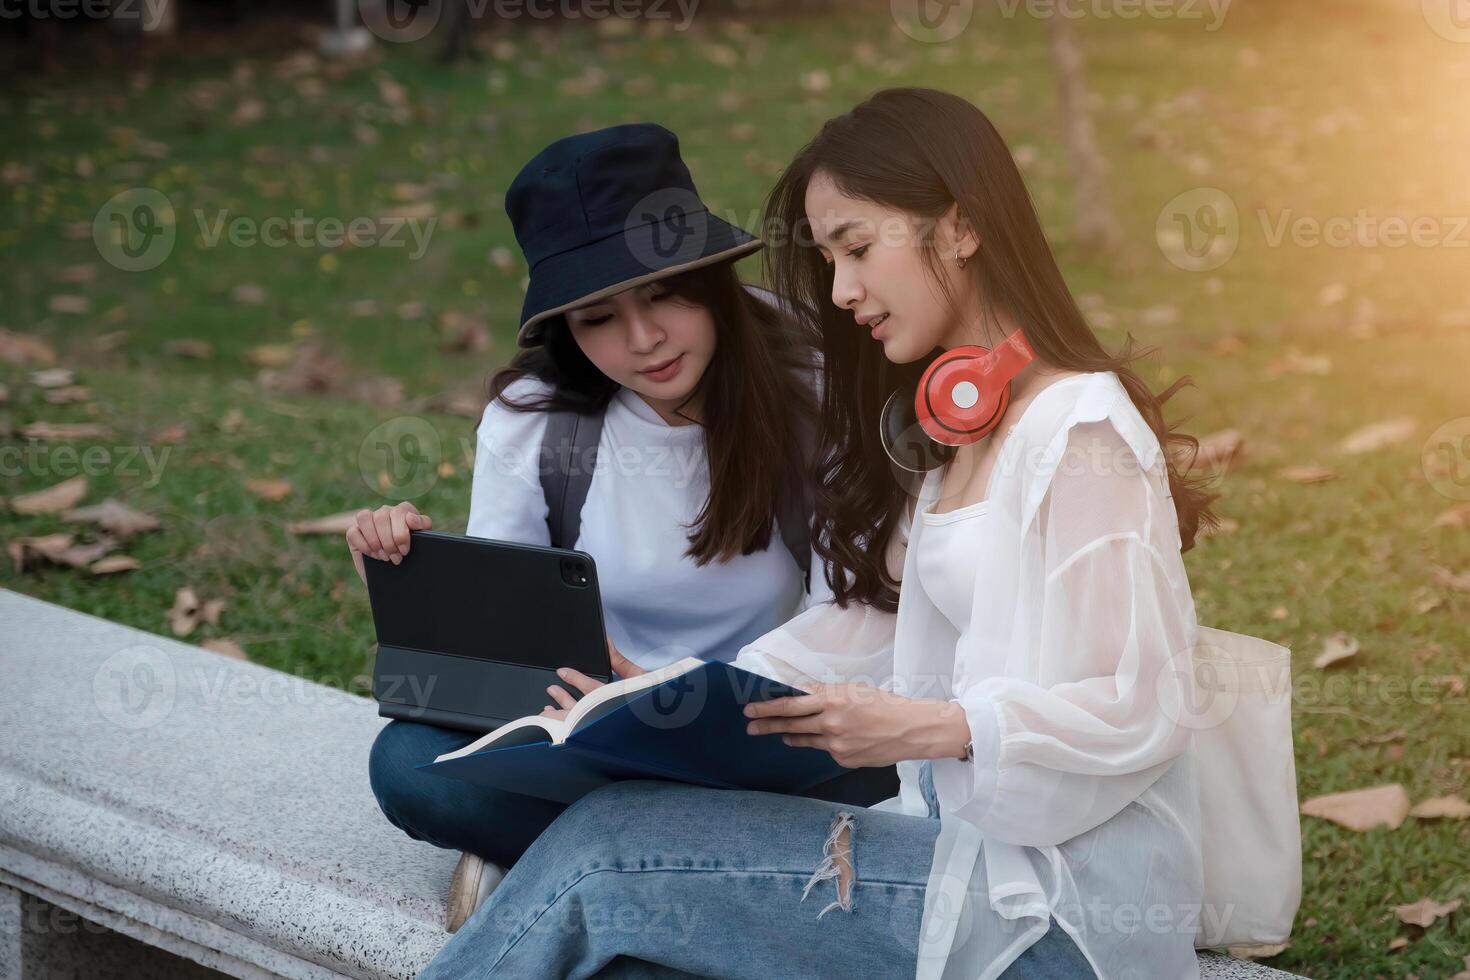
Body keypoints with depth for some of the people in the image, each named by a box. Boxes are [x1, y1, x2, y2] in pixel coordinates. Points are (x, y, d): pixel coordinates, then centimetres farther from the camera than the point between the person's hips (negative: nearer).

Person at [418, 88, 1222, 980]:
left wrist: (928, 728, -27)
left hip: (1060, 906, -8)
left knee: (606, 850, -15)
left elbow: (1135, 711, -17)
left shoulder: (1079, 431, -13)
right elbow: (864, 618, 13)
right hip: (970, 842, 8)